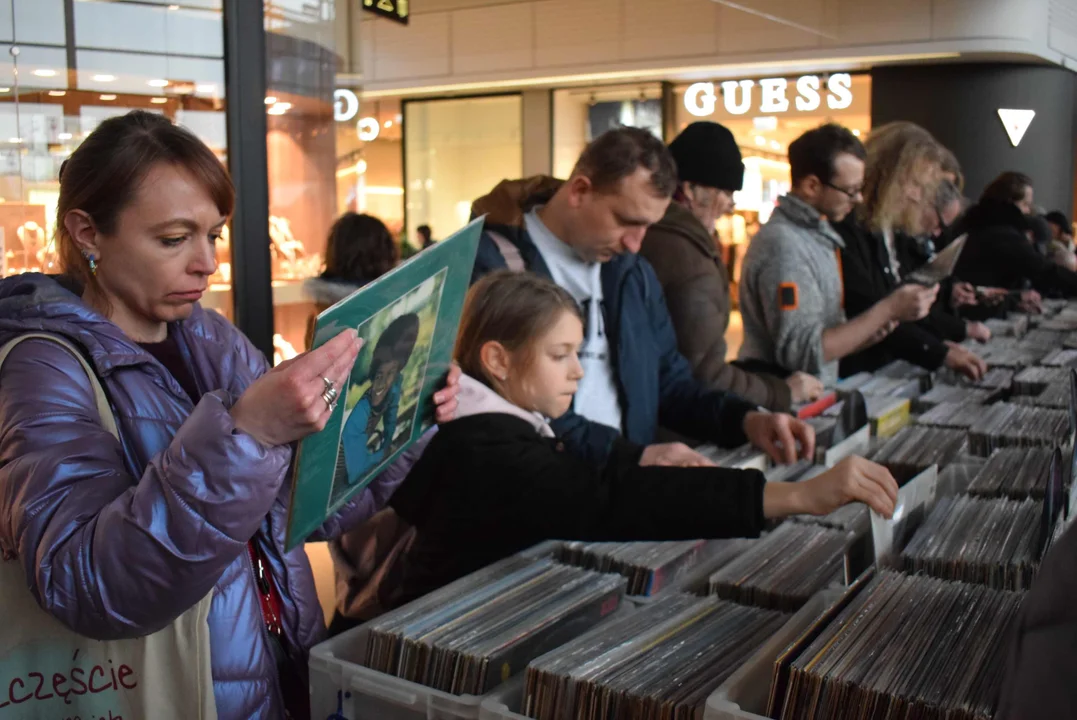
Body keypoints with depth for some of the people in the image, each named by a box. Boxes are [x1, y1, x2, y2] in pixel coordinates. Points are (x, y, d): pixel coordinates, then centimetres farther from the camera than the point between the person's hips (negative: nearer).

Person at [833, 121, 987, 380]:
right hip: (849, 377, -8)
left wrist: (942, 342, -1)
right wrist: (940, 353, -18)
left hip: (881, 369, 8)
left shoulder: (887, 232, 13)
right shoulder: (847, 229, -15)